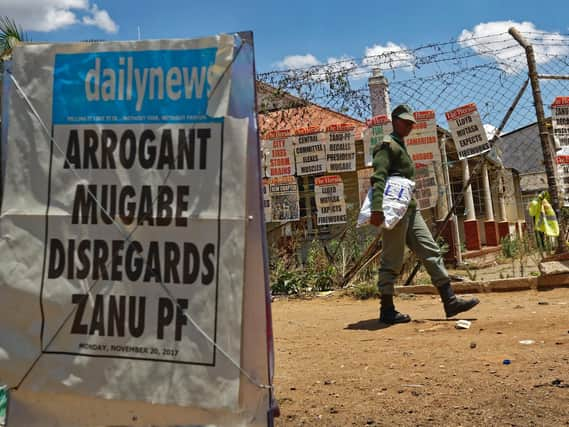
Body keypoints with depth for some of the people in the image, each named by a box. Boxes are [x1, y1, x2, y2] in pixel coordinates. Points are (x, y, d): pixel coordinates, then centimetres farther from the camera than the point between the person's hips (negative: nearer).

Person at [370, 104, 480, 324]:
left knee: (431, 251, 5)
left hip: (409, 208, 10)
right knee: (392, 260, -5)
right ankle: (387, 310, 3)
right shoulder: (388, 146, -7)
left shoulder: (401, 147, 23)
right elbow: (378, 178, -20)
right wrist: (377, 209, -32)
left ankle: (449, 301, 7)